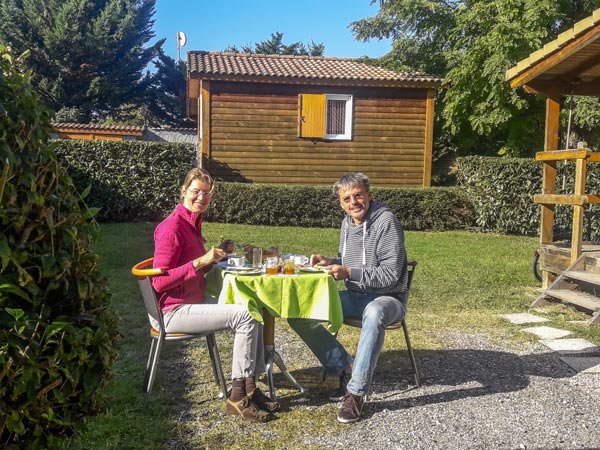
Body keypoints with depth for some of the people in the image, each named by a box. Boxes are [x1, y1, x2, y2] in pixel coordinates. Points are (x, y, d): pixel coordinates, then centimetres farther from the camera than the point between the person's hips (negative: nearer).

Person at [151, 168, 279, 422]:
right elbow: (159, 282, -21)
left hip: (196, 301, 9)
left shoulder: (193, 222, 11)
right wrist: (201, 261, -26)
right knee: (245, 316, -20)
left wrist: (216, 255, 1)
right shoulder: (172, 227, -17)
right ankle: (238, 397, -12)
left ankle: (250, 387, 2)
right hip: (175, 311, -9)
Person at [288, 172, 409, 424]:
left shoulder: (386, 221, -15)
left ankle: (357, 392, -33)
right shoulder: (347, 223, 8)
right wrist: (329, 262, 1)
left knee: (375, 313, -44)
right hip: (354, 296, 7)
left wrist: (349, 273, -26)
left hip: (386, 298, -7)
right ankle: (346, 369, -4)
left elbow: (391, 275, -20)